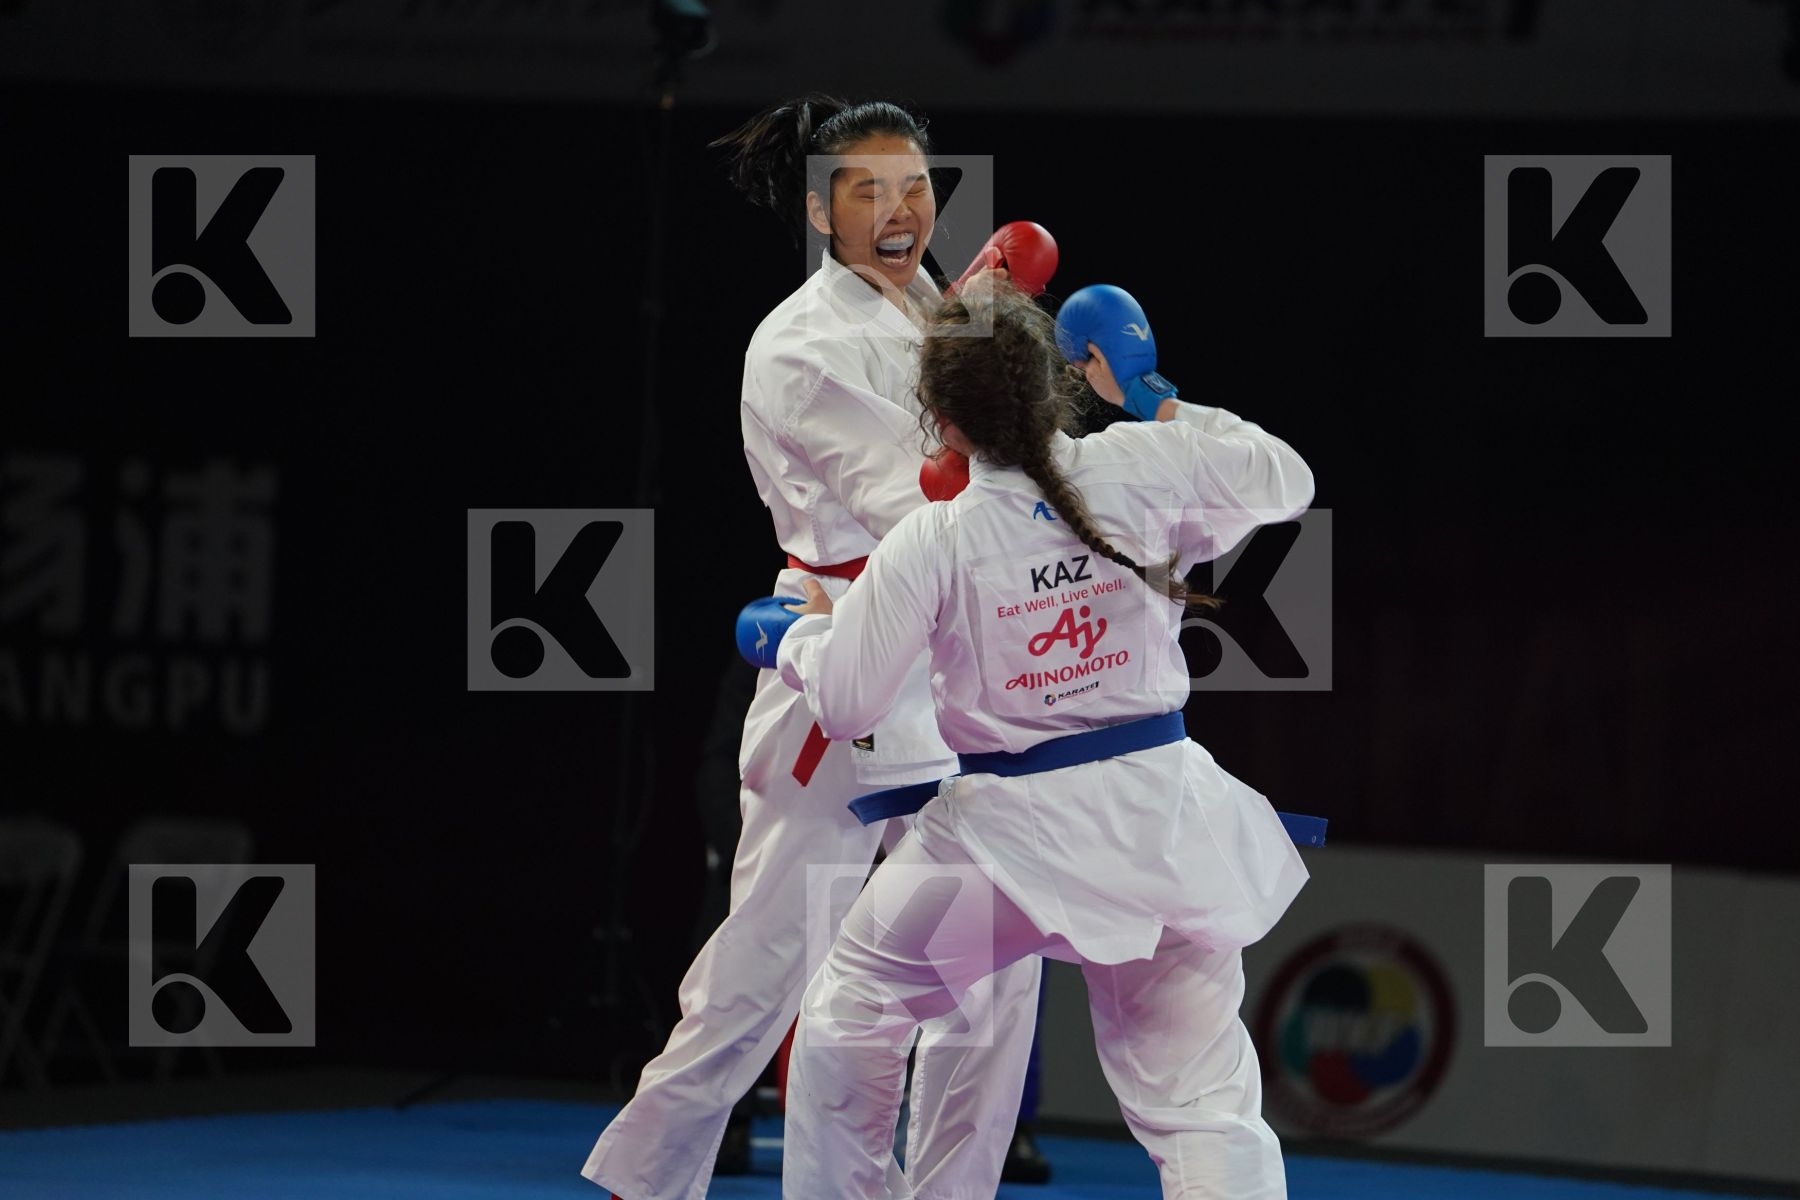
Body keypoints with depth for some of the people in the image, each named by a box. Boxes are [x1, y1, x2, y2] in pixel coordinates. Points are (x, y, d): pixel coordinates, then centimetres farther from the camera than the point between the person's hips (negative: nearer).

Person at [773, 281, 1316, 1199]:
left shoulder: (928, 546, -11)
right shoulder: (1141, 468, -6)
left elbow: (841, 702, -5)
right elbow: (1282, 477, 12)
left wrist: (807, 632, 16)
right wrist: (1156, 405, 20)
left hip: (1015, 831, -2)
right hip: (1160, 816, 3)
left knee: (846, 1016, 21)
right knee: (1202, 1100, 4)